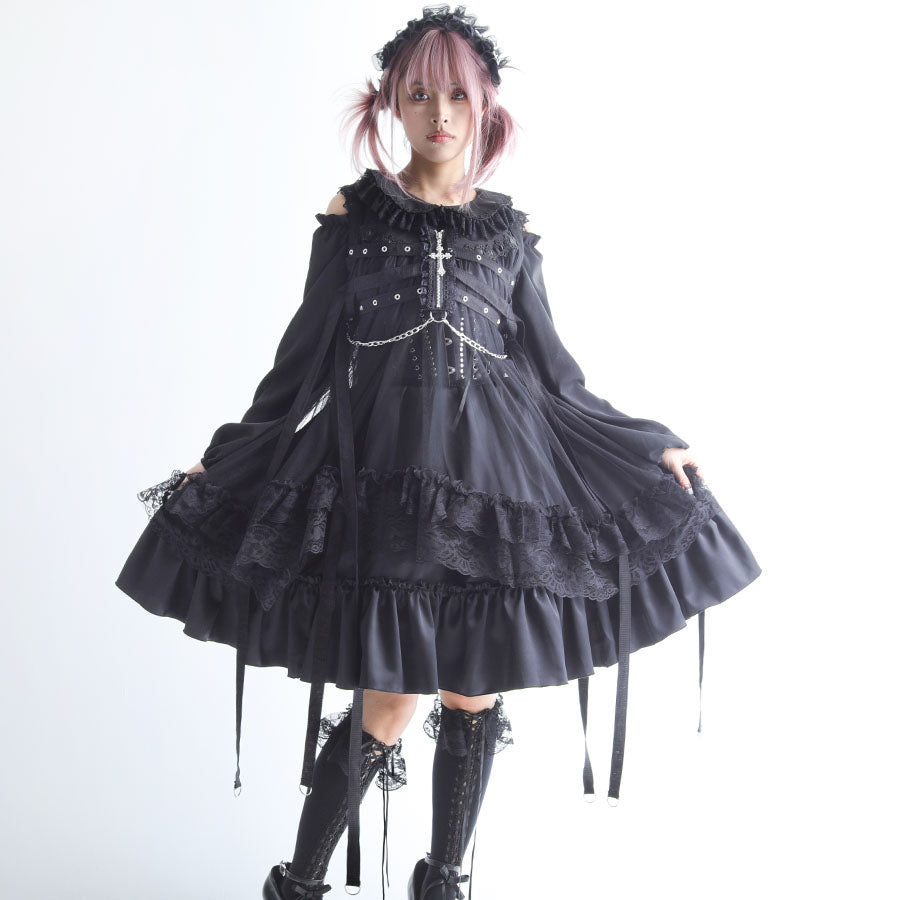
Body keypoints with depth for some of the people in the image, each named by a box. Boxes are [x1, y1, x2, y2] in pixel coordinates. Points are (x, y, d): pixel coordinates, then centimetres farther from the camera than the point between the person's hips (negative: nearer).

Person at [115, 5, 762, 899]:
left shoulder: (509, 232, 9)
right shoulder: (351, 215, 5)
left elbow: (554, 373, 14)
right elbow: (303, 361, 9)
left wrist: (649, 447, 14)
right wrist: (223, 463, 10)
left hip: (490, 476, 3)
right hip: (381, 477, -2)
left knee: (475, 695, 6)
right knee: (386, 707, -5)